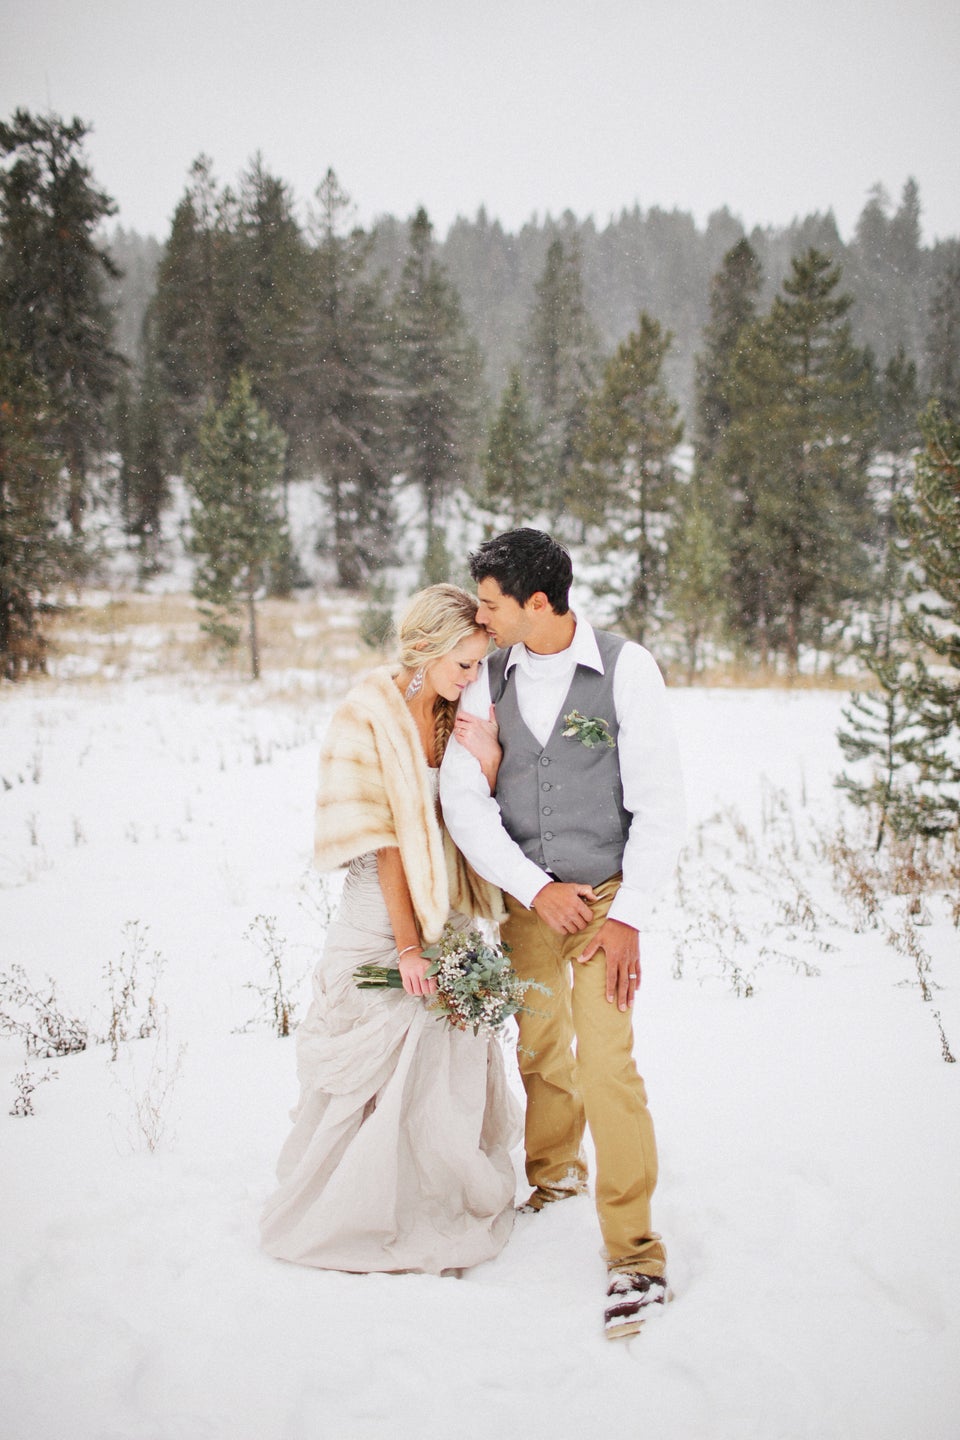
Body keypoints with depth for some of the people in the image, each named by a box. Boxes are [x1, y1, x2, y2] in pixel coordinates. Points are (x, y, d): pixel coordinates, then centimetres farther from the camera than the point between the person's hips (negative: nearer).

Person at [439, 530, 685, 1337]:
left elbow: (660, 801, -10)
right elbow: (463, 797, -3)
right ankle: (554, 1172, 44)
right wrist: (536, 890, -11)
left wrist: (628, 916, -14)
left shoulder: (627, 668, -11)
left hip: (606, 895, -4)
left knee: (607, 1065, -11)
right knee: (541, 1052, 16)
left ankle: (635, 1253, -1)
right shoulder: (490, 678, -2)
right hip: (527, 898, 4)